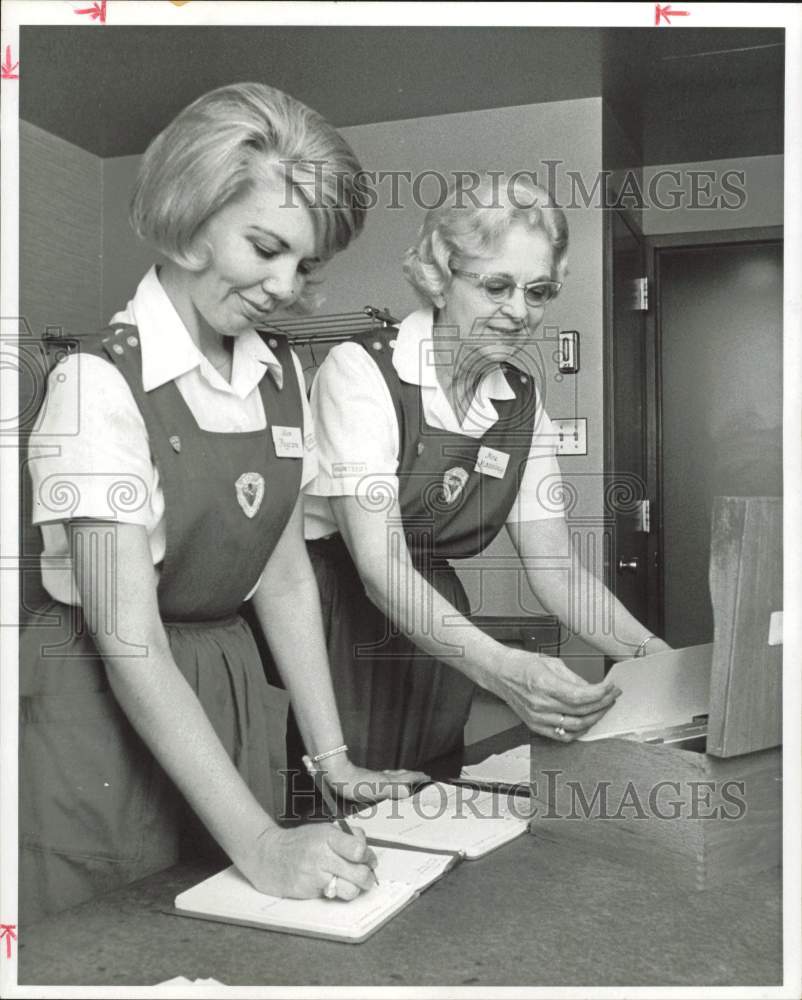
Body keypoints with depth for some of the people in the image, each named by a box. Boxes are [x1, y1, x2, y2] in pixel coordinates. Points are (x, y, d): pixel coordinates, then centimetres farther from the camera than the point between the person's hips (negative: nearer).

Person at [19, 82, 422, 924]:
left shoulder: (281, 375, 2)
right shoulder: (101, 382, -18)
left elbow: (285, 576, 6)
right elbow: (130, 645, -21)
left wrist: (334, 760, 2)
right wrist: (260, 843, -25)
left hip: (230, 699, 6)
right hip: (103, 721, -6)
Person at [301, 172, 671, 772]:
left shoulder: (523, 401, 3)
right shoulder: (360, 372, -15)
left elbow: (554, 569, 1)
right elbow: (379, 566, -23)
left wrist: (659, 657, -14)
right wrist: (499, 667, -37)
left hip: (437, 645, 5)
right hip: (330, 636, -5)